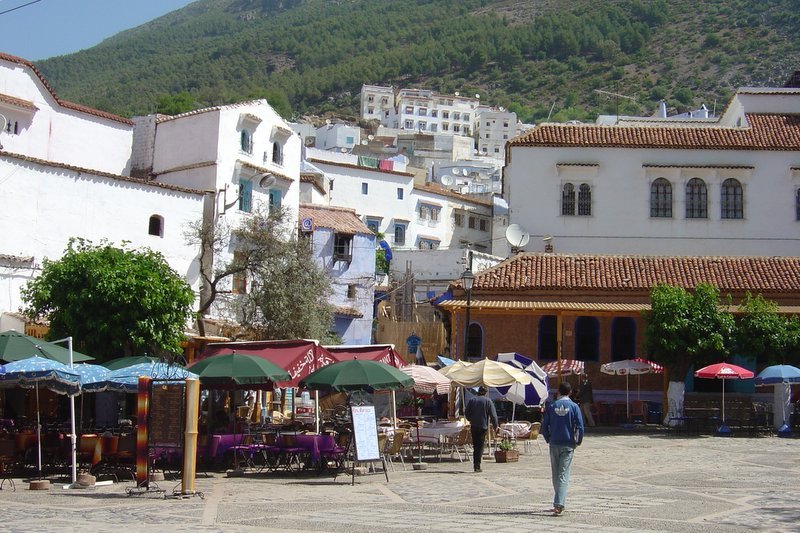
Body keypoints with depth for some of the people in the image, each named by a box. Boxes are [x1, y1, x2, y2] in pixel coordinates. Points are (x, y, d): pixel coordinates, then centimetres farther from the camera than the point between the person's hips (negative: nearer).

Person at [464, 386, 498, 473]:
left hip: (473, 426, 3)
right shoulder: (488, 401, -3)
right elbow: (493, 415, -7)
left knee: (475, 445, 12)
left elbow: (466, 413, 9)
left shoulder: (472, 400, 6)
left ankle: (475, 465, 12)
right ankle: (477, 466, -8)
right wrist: (495, 426, 3)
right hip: (483, 427, -3)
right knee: (480, 446, -1)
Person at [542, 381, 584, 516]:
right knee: (564, 475, -5)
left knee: (555, 475, 13)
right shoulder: (573, 406, -3)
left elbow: (544, 427, 2)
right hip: (568, 444, -2)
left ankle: (558, 503, 22)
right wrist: (578, 441, 9)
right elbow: (580, 427, -6)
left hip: (554, 444, 2)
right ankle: (559, 503, -17)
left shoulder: (552, 406, 2)